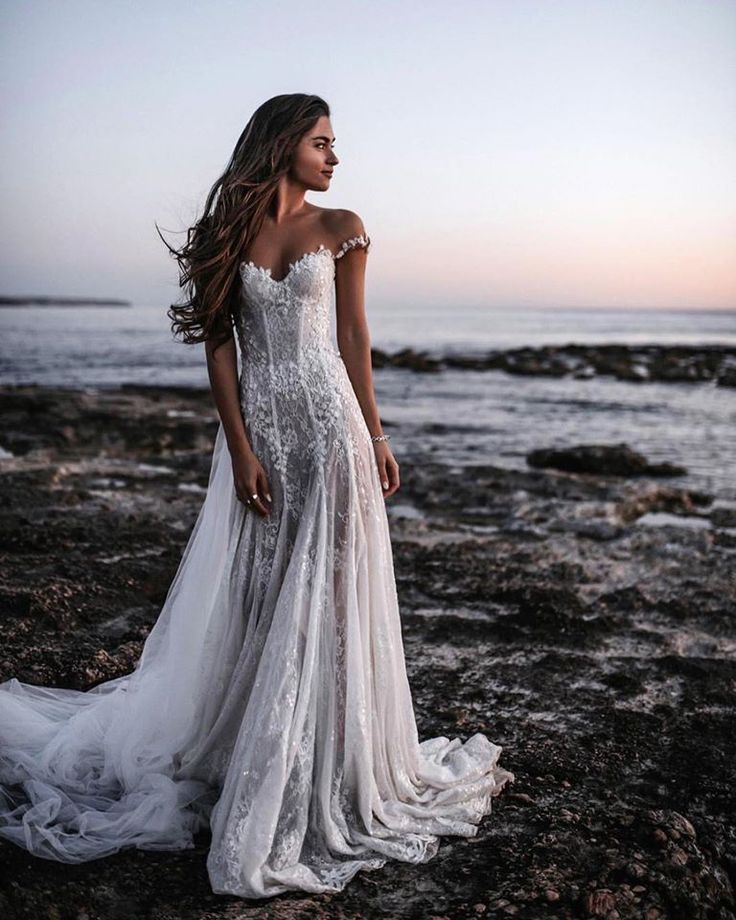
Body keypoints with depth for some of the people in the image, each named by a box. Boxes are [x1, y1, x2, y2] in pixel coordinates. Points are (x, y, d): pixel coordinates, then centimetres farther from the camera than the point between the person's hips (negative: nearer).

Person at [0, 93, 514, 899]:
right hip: (258, 424, 1)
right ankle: (240, 754, 23)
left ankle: (324, 777, 16)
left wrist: (375, 436, 1)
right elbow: (219, 343, 1)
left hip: (327, 421, 0)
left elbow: (353, 337, 5)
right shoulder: (232, 233, 4)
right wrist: (241, 449, -8)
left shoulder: (339, 229, 5)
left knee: (322, 593, 2)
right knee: (251, 594, 7)